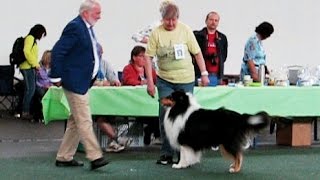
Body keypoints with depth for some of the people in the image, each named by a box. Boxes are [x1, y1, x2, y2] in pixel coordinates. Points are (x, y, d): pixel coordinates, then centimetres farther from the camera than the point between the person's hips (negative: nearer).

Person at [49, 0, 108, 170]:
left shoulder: (87, 28, 14)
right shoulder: (75, 27, -16)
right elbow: (57, 51, -20)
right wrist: (56, 77, -18)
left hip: (83, 82, 10)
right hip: (74, 82, -10)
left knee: (76, 121, 13)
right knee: (84, 121, -8)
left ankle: (64, 157, 20)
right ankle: (95, 157, -6)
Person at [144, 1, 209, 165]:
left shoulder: (185, 30, -3)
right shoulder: (156, 33, -4)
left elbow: (197, 53, 3)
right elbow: (148, 57, -4)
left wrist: (204, 73, -1)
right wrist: (149, 81, -8)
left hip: (186, 80, 0)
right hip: (165, 81, 0)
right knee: (165, 117, 0)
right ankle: (166, 154, 10)